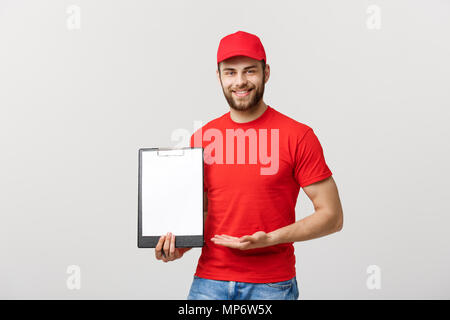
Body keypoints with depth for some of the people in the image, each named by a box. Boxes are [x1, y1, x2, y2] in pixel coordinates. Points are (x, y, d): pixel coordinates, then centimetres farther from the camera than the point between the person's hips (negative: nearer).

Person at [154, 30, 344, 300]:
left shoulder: (298, 136, -7)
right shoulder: (201, 138, 4)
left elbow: (332, 216, -6)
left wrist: (270, 238, -17)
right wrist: (179, 245, -4)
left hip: (272, 284, -2)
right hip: (209, 281, 3)